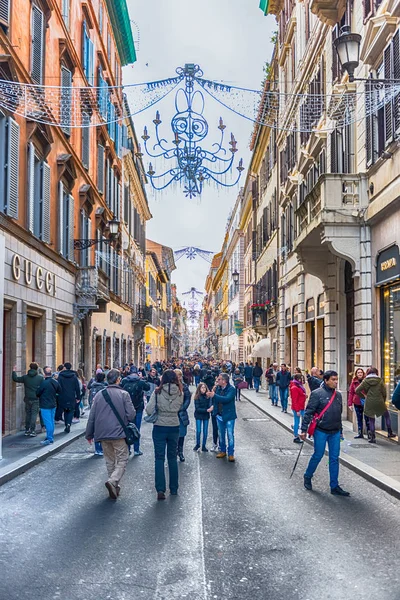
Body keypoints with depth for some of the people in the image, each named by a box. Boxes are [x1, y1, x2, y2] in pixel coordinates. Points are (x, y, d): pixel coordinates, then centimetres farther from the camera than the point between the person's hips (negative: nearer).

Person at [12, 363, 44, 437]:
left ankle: (27, 430, 20)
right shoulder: (41, 377, -6)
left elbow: (15, 379, 3)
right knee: (34, 414, 1)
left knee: (28, 414, 14)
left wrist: (14, 371, 17)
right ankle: (32, 431, -3)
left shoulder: (25, 377, 0)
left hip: (28, 399, 3)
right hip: (36, 399, -3)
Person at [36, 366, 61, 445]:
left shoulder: (43, 382, -19)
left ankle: (49, 439, -4)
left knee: (48, 422, -5)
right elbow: (59, 391, 14)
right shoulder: (56, 382, 0)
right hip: (53, 404, 7)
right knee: (52, 421, 14)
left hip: (45, 406, -7)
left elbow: (38, 393, -10)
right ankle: (51, 437, 22)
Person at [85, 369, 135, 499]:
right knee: (122, 460, 3)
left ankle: (114, 487, 22)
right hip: (119, 433, -4)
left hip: (102, 434, 4)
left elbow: (92, 416, 5)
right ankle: (113, 481, -19)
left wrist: (89, 434, 14)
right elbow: (131, 415, -10)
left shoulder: (99, 394, 3)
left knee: (109, 460, 17)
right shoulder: (124, 394, -8)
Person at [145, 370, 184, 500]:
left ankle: (160, 489, -6)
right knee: (172, 458, 16)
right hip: (174, 427, 2)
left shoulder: (157, 392, -11)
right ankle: (174, 488, 23)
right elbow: (179, 408, 5)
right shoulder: (180, 393, -5)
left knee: (159, 458, 3)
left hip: (159, 427, -2)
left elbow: (149, 410, -13)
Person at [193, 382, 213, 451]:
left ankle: (204, 446, 18)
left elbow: (209, 405, -5)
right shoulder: (197, 397, -12)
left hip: (206, 416, 2)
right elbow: (197, 408, -14)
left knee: (205, 431, 6)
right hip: (199, 415, -2)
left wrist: (210, 408, -28)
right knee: (198, 431, 1)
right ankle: (197, 444, 22)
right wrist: (206, 410, -23)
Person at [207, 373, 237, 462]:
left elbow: (227, 399, -33)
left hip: (229, 416, -6)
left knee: (230, 435, 1)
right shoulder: (217, 388, 0)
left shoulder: (231, 389, -17)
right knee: (221, 434, 16)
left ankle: (231, 453, 12)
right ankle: (222, 451, 31)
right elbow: (215, 400, 11)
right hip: (219, 416, 6)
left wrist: (214, 395, -37)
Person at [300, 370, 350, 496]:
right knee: (318, 455, 4)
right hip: (321, 431, -5)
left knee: (335, 458, 7)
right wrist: (304, 429, -15)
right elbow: (308, 412, -12)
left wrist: (340, 430, 20)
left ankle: (334, 486, 15)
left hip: (335, 432, 6)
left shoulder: (338, 395, 8)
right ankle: (307, 477, 28)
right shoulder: (317, 393, -11)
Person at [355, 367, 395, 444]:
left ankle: (372, 437, 10)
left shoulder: (365, 381, -1)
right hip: (379, 402, 0)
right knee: (387, 415, 24)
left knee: (371, 420, 10)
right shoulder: (380, 380, -1)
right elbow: (384, 393, 0)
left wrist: (364, 395, 12)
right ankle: (390, 433, 26)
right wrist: (383, 401, 15)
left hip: (369, 403, 0)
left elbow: (357, 390, -4)